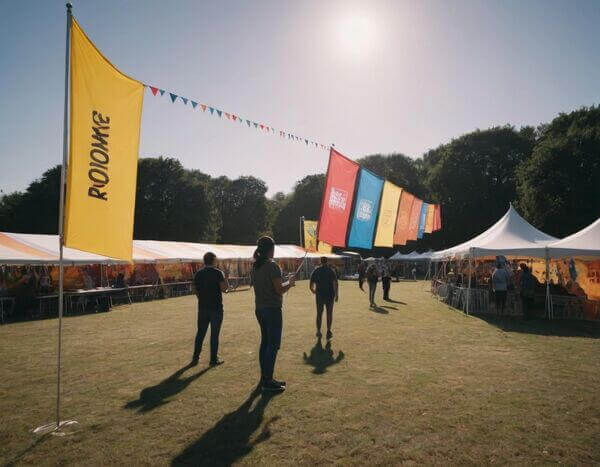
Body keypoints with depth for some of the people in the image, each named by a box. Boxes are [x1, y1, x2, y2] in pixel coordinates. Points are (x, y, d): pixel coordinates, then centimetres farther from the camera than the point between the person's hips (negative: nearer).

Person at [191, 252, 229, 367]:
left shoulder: (198, 274, 6)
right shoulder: (218, 273, -9)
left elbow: (196, 291, 9)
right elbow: (223, 288, -17)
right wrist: (226, 281, 3)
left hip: (202, 307, 4)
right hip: (216, 308, -4)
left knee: (200, 333, 14)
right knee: (214, 334, 3)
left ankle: (195, 358, 17)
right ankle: (214, 359, 9)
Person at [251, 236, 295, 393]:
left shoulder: (255, 267, 9)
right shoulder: (272, 266, -16)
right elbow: (279, 290, -18)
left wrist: (285, 284, 20)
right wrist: (289, 283, 2)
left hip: (259, 309, 8)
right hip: (273, 309, -8)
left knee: (265, 342, 15)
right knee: (273, 344, -1)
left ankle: (265, 378, 24)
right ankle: (268, 381, 2)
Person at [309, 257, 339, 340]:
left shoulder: (316, 271, 5)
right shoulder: (331, 270, 0)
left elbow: (310, 286, 5)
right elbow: (335, 283, -14)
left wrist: (313, 291, 24)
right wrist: (336, 294, -12)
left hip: (319, 295, 1)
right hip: (330, 295, -1)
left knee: (319, 314, 14)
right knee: (329, 313, 11)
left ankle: (318, 331, 12)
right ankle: (328, 331, 5)